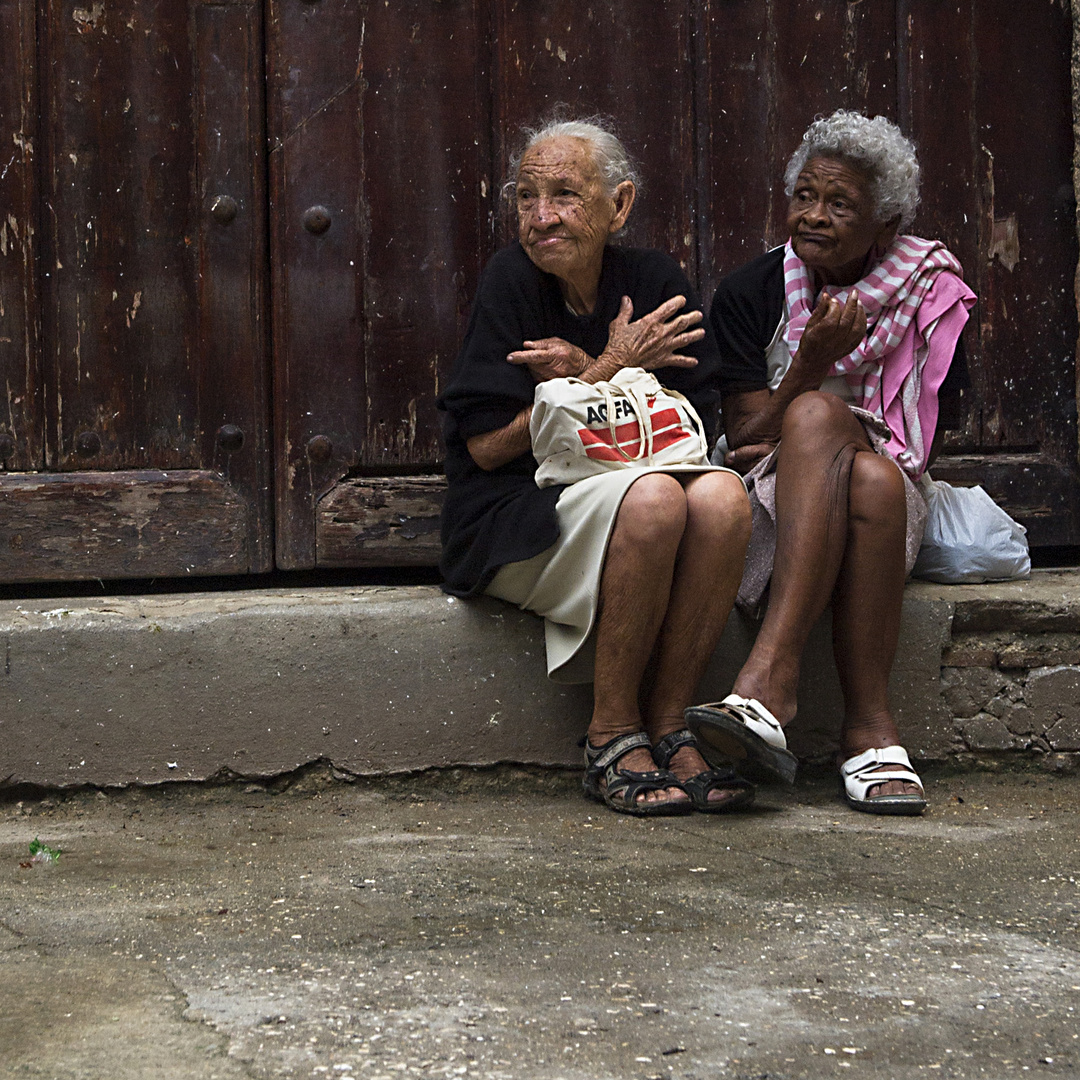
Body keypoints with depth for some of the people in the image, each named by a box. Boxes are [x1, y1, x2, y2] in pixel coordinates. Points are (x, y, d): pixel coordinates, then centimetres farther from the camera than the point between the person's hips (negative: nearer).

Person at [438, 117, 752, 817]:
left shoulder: (657, 282, 4)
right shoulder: (511, 281, -6)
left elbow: (696, 430, -1)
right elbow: (486, 444, -10)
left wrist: (586, 377, -13)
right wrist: (612, 371, -12)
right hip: (517, 524, -4)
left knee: (722, 495, -29)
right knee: (652, 499, -34)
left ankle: (668, 730, -20)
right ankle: (612, 740, -20)